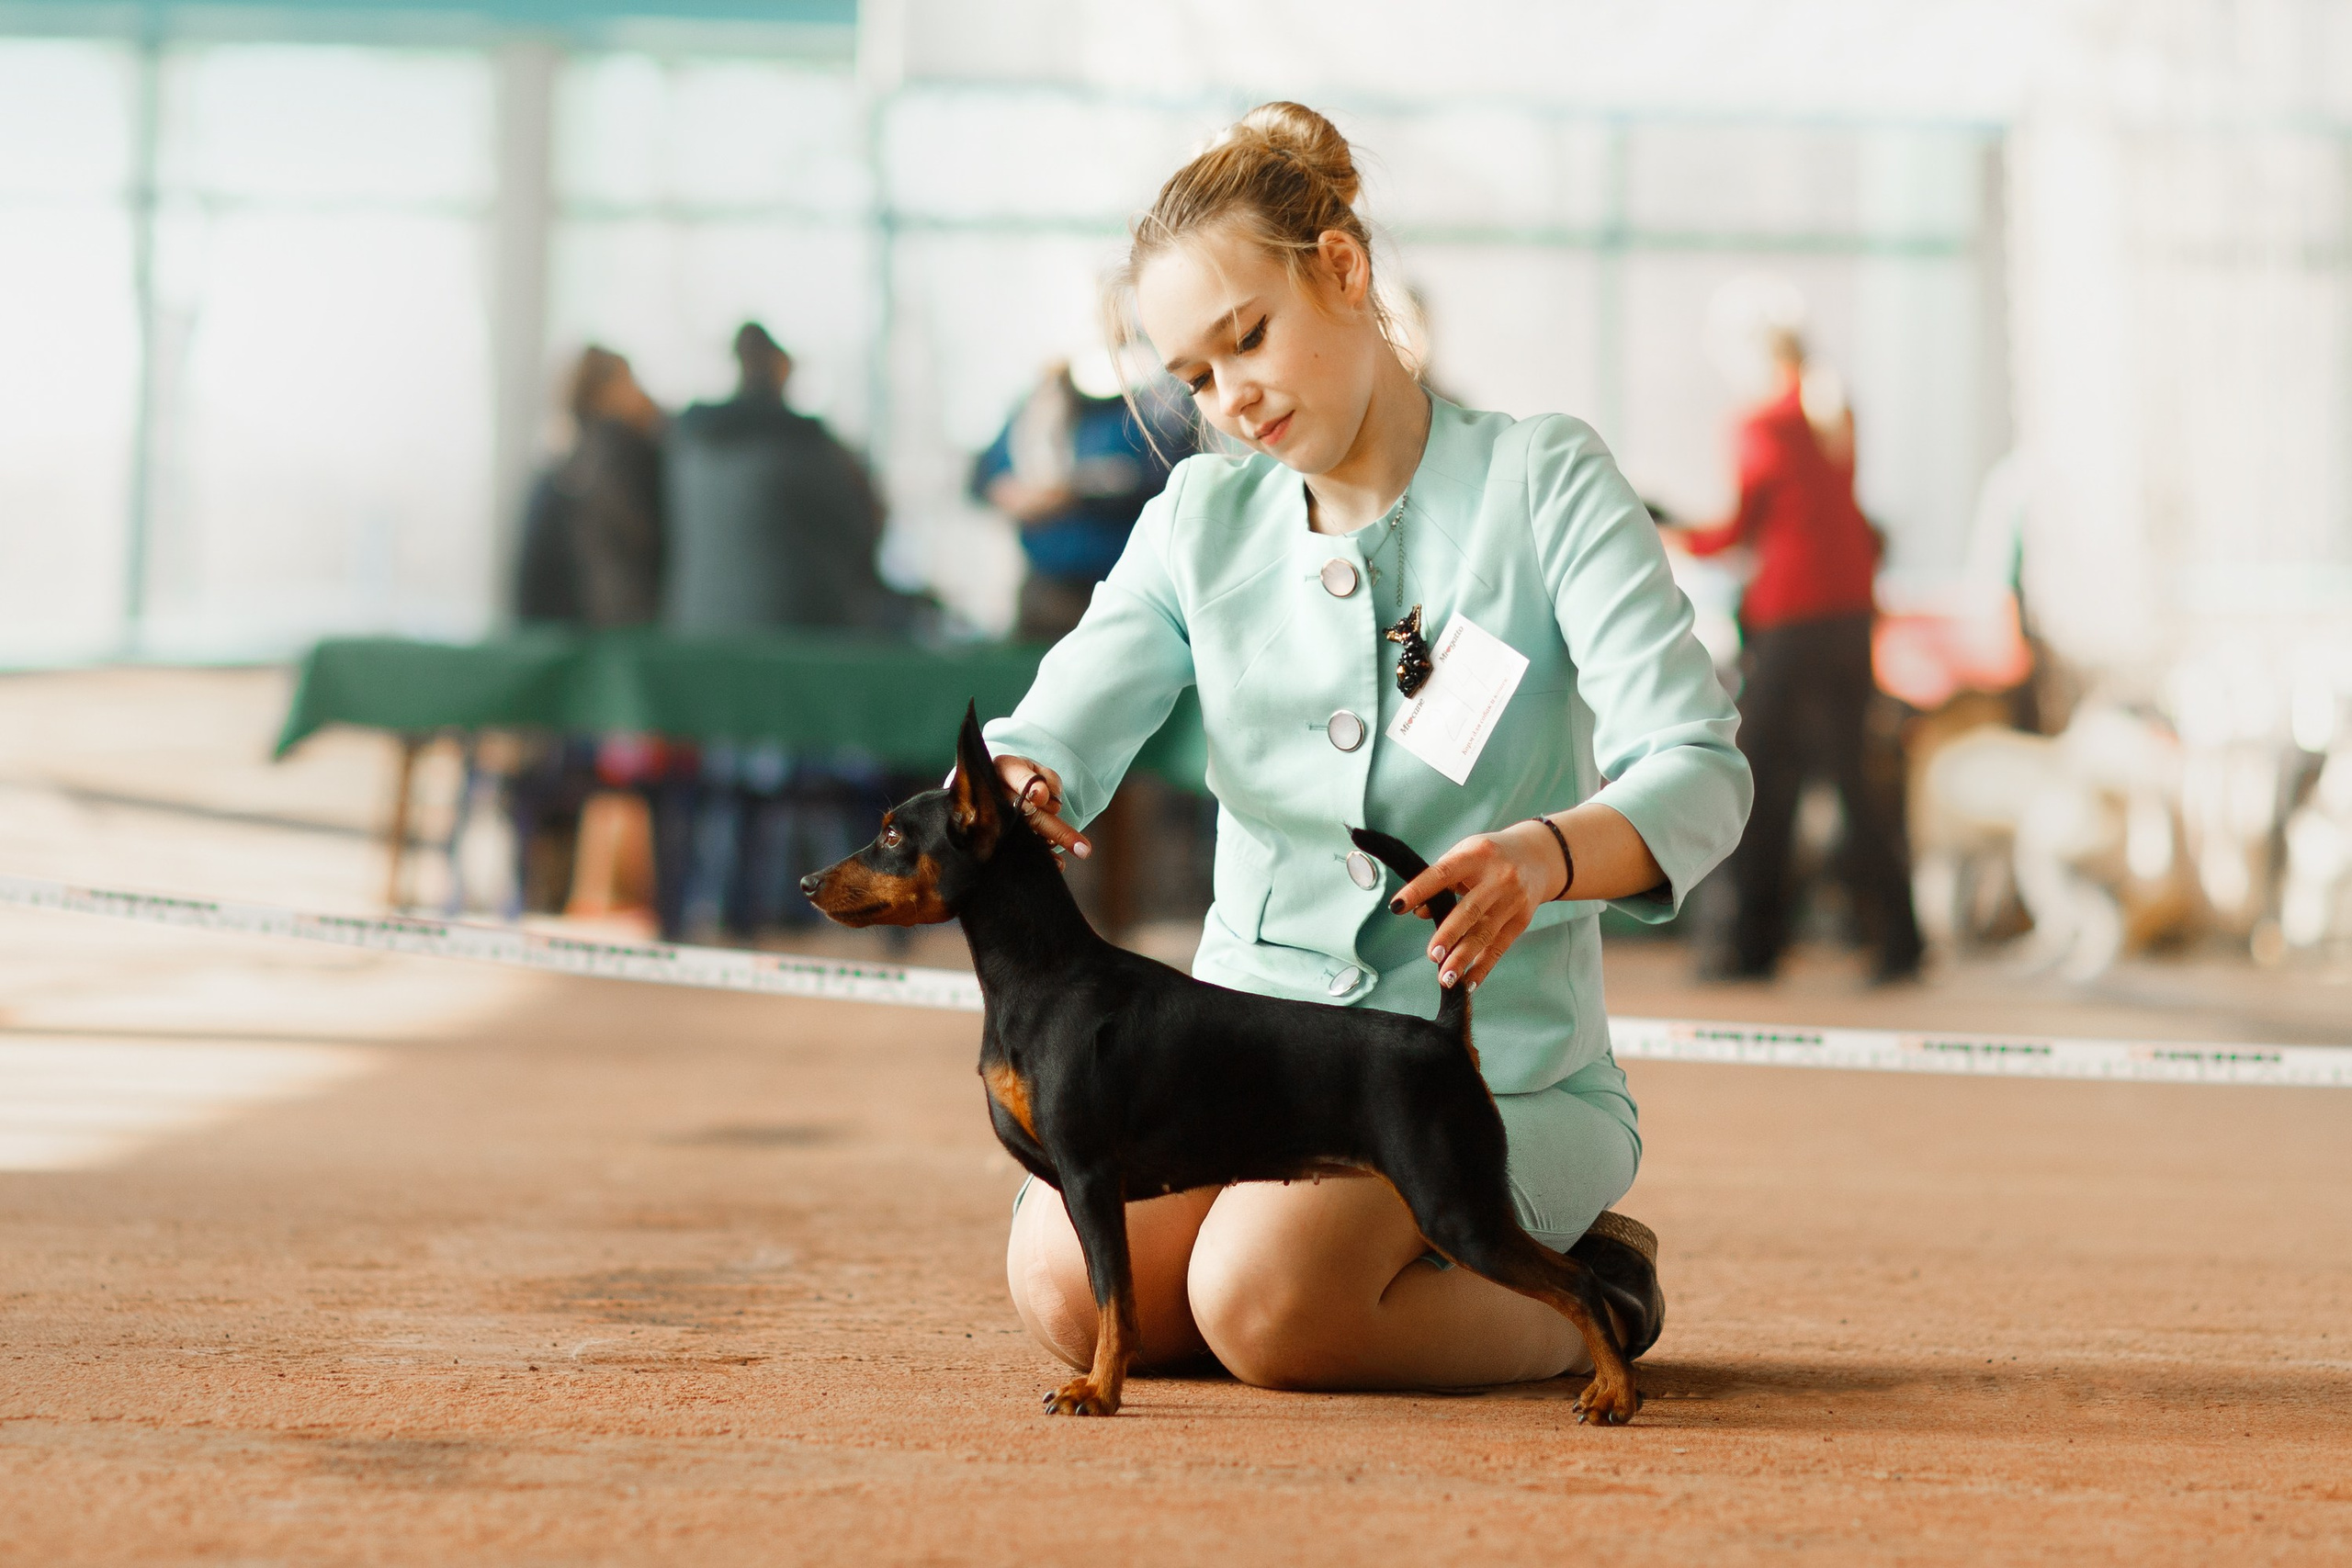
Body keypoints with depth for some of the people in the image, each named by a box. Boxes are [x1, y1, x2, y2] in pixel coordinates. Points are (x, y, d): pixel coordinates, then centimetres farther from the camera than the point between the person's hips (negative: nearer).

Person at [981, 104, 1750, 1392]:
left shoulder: (1544, 486, -4)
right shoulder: (1203, 519, 10)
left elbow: (1697, 773, -16)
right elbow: (1054, 735, -1)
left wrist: (1550, 852, -39)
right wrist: (1008, 788, -28)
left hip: (1493, 1060, -5)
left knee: (1263, 1298, -31)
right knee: (1073, 1284, -23)